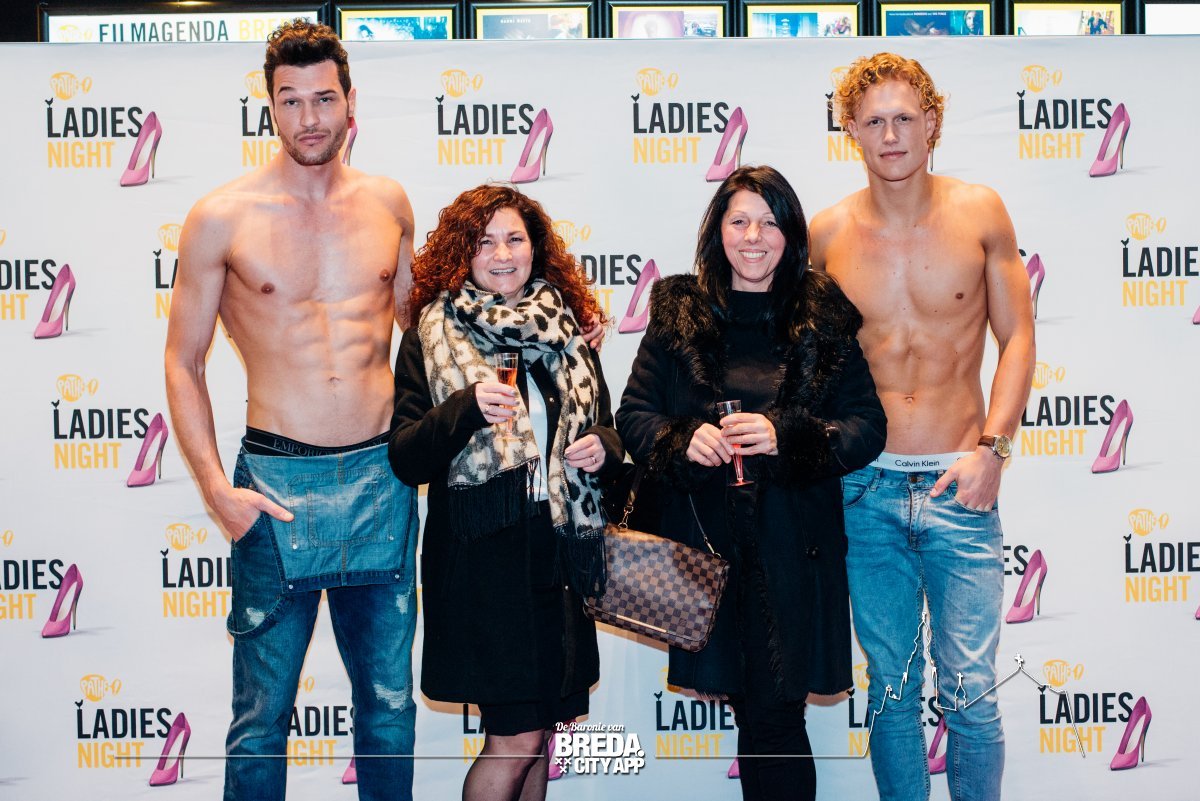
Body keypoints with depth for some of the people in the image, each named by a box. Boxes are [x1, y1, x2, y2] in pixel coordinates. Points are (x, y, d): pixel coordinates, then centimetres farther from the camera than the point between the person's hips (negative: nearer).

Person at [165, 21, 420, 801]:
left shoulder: (388, 202, 6)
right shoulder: (223, 217, -4)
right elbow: (183, 362, 0)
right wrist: (216, 487, -9)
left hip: (382, 475, 3)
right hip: (277, 482, -3)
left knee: (389, 699, 13)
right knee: (263, 715, 6)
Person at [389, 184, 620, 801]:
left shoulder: (565, 329, 10)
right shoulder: (432, 334, -2)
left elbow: (602, 425, 20)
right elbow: (406, 460, -9)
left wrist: (603, 447, -3)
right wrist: (468, 408, -25)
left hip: (560, 548, 5)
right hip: (482, 556, -5)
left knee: (542, 728, 11)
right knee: (516, 735, -5)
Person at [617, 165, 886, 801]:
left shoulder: (823, 319, 3)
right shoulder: (680, 313, 5)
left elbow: (867, 427, 0)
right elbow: (634, 416, 6)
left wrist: (786, 437, -17)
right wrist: (683, 440, -15)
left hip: (793, 549, -1)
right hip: (706, 540, 1)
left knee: (772, 715, -1)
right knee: (756, 711, 7)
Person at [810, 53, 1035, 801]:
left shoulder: (981, 212, -1)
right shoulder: (828, 233, 1)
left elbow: (1017, 338, 1)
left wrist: (991, 446, -9)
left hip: (958, 486, -1)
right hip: (867, 490, 1)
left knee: (971, 692, 1)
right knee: (891, 688, 11)